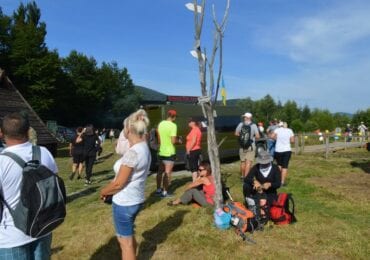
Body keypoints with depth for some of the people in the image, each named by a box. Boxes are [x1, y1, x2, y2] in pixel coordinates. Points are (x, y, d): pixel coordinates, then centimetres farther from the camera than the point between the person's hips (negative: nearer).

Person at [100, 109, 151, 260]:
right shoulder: (144, 148, 2)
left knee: (125, 242, 9)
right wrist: (109, 190, 7)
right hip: (136, 199, 9)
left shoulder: (132, 152, -26)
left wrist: (103, 192, -2)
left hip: (124, 202, -9)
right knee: (129, 236, 28)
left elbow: (118, 184, -21)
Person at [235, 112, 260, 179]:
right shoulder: (253, 125, -9)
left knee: (243, 162, 16)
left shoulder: (241, 124, -2)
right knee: (248, 163, -3)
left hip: (242, 146, 3)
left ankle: (242, 176, 28)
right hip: (251, 146, -3)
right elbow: (257, 136, -9)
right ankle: (246, 177, -8)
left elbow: (236, 133, 5)